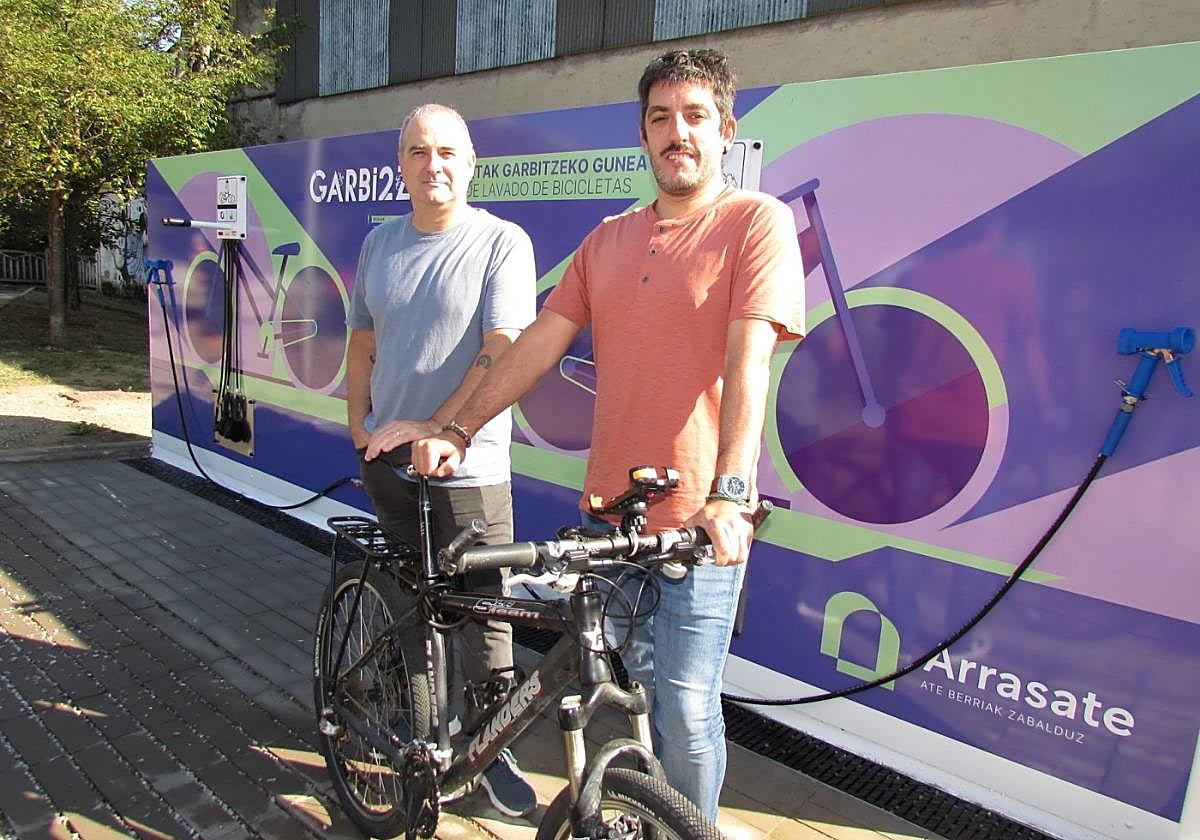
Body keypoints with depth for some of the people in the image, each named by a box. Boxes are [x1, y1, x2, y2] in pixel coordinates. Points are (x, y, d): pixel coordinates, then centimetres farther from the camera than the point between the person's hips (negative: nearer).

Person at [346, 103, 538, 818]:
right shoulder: (380, 244, 11)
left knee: (481, 611, 2)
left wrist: (436, 426, -19)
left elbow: (503, 351, -16)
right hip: (386, 461, 5)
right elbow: (364, 345, 17)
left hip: (466, 467, -5)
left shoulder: (502, 242, -7)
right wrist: (360, 429, 9)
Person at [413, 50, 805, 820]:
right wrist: (458, 431, 7)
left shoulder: (758, 221, -5)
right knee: (639, 690, 19)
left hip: (700, 519, -5)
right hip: (611, 507, 5)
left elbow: (749, 359, -18)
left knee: (687, 710, 1)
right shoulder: (609, 239, 12)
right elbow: (539, 343, 11)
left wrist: (730, 491, -27)